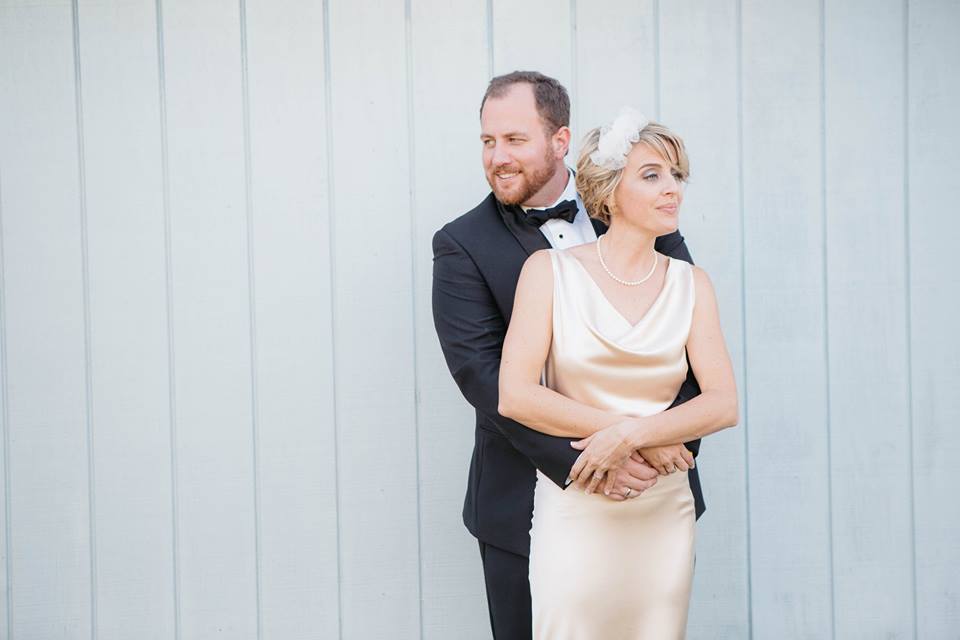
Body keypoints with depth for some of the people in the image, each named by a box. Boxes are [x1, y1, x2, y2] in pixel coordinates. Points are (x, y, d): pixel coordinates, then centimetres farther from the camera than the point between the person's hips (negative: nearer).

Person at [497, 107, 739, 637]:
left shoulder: (690, 284, 5)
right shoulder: (551, 271, -2)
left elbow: (724, 403, -4)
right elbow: (515, 395, -11)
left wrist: (632, 434, -18)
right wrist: (617, 428, -13)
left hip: (664, 511, 3)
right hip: (574, 510, -3)